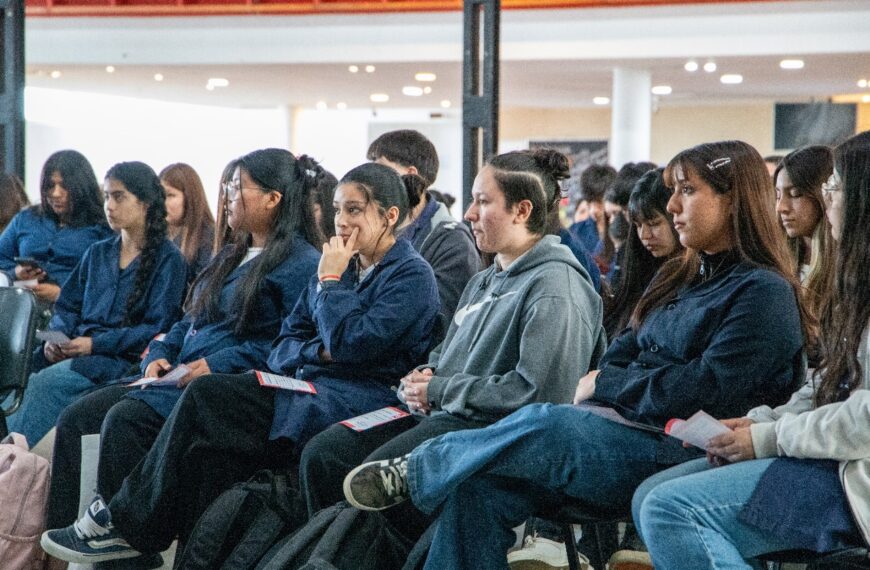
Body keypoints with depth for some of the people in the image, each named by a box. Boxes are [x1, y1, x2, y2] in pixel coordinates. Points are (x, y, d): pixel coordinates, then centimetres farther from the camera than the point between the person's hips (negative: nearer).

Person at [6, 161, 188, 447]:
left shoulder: (168, 259, 2)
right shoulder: (98, 253, 22)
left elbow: (157, 328, -7)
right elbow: (67, 308, 22)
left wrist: (95, 343, -15)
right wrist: (55, 338, -2)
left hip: (124, 358, -6)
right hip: (76, 350, 6)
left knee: (47, 381, -32)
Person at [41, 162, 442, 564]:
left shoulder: (413, 276, -1)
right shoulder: (339, 266, 22)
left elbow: (352, 345, -15)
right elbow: (283, 347, 18)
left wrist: (330, 282, -2)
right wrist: (319, 351, -3)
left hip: (357, 402, -7)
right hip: (308, 386, 8)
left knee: (205, 397, -22)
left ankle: (126, 524, -13)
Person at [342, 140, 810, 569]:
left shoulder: (763, 293, -5)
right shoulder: (678, 278, 22)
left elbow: (707, 391, -15)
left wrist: (605, 386, -5)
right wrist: (597, 383, -5)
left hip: (682, 457, -7)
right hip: (619, 426, 7)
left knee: (542, 424, -32)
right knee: (478, 488, -18)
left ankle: (415, 472, -12)